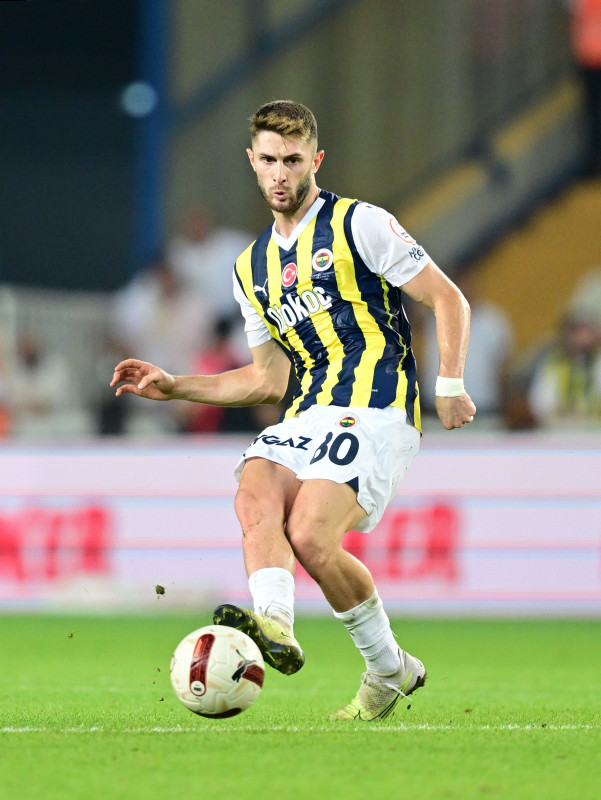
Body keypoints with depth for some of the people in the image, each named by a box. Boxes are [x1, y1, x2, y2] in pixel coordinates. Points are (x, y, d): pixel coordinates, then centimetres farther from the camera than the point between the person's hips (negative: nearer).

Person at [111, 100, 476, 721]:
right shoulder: (251, 268, 21)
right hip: (307, 416, 6)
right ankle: (273, 623, -48)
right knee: (256, 496, -27)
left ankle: (389, 668, -6)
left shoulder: (359, 225, 2)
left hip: (375, 413, -6)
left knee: (310, 535, -24)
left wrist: (449, 385, -8)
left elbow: (447, 299, 3)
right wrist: (172, 387, 19)